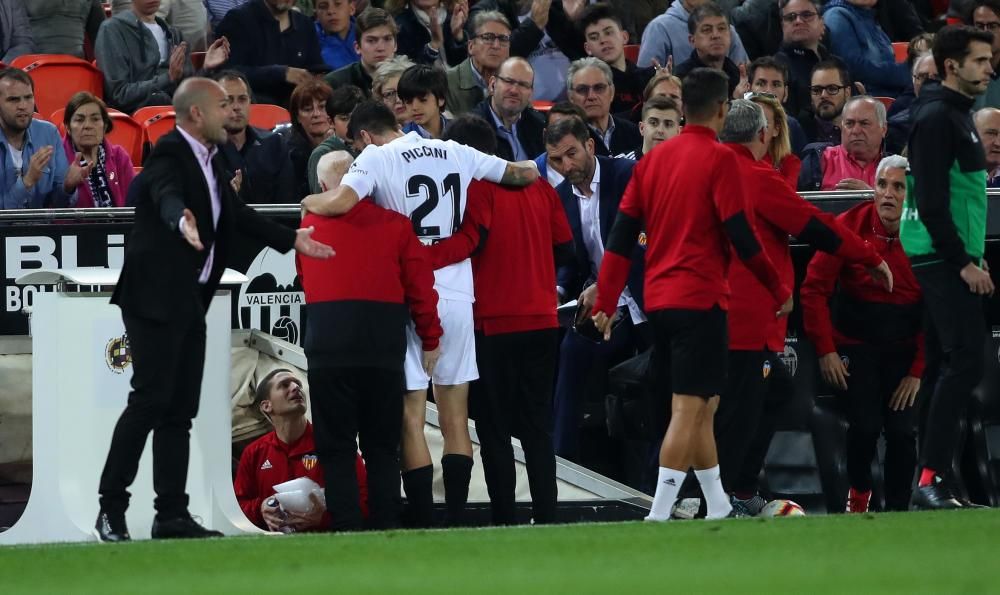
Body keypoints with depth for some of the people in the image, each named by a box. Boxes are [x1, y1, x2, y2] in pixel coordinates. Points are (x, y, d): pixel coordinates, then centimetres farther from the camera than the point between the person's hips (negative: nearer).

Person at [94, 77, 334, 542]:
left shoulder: (209, 159, 14)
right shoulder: (169, 155, -15)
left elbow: (237, 214, 25)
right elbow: (167, 196, -37)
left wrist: (292, 240, 30)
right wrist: (181, 220, -58)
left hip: (190, 301, 9)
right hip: (155, 298, -9)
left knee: (181, 410, 8)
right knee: (150, 400, -12)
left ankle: (172, 515, 10)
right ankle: (111, 508, -7)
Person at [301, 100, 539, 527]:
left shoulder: (376, 158, -5)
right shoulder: (456, 153, 10)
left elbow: (340, 203, -21)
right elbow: (526, 173, 14)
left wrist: (309, 202, 0)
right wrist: (528, 170, 36)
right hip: (458, 296, 5)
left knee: (410, 419, -1)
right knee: (455, 418, 10)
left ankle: (422, 525, -5)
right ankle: (457, 520, 7)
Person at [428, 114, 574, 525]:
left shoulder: (479, 188, -8)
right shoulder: (539, 186, 10)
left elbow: (468, 241, -23)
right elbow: (564, 248, 12)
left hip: (494, 325, -6)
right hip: (542, 321, 6)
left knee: (494, 429, 0)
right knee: (537, 426, 10)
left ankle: (504, 518, -3)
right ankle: (545, 516, 7)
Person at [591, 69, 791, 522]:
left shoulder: (653, 159, 10)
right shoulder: (719, 159, -9)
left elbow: (621, 235, 8)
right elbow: (741, 237, -11)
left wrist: (606, 302, 9)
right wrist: (779, 291, -1)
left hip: (658, 298, 7)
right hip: (700, 298, -7)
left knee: (703, 406, 17)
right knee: (688, 409, -8)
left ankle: (719, 508, 23)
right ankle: (659, 514, -16)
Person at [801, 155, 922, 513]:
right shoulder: (849, 227, -12)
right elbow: (815, 289, -6)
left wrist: (917, 371, -6)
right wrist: (825, 351, -8)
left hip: (903, 348, 1)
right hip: (855, 345, -1)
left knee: (902, 430, -9)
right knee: (865, 426, -14)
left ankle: (898, 510, 6)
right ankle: (858, 493, 13)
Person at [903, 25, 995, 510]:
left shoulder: (956, 115, 18)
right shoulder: (936, 117, -13)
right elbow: (932, 200, -19)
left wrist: (973, 256, 18)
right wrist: (964, 262, -19)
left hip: (951, 259, 10)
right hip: (942, 258, -10)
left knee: (946, 367, 9)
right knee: (965, 362, -16)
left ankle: (930, 484, 10)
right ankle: (930, 478, -19)